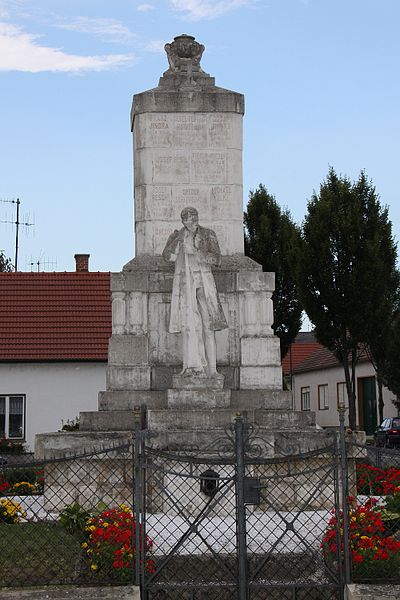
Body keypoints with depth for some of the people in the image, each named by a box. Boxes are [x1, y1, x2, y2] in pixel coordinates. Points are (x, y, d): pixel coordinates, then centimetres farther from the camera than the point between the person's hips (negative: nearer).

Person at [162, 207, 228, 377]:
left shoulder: (208, 235, 10)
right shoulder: (176, 236, 14)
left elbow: (217, 259, 2)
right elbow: (168, 256, -1)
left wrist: (196, 253, -10)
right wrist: (177, 241, -17)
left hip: (204, 281, 0)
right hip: (184, 283, 0)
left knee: (208, 323, -9)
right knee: (188, 321, -15)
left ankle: (210, 368, -9)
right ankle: (193, 365, -21)